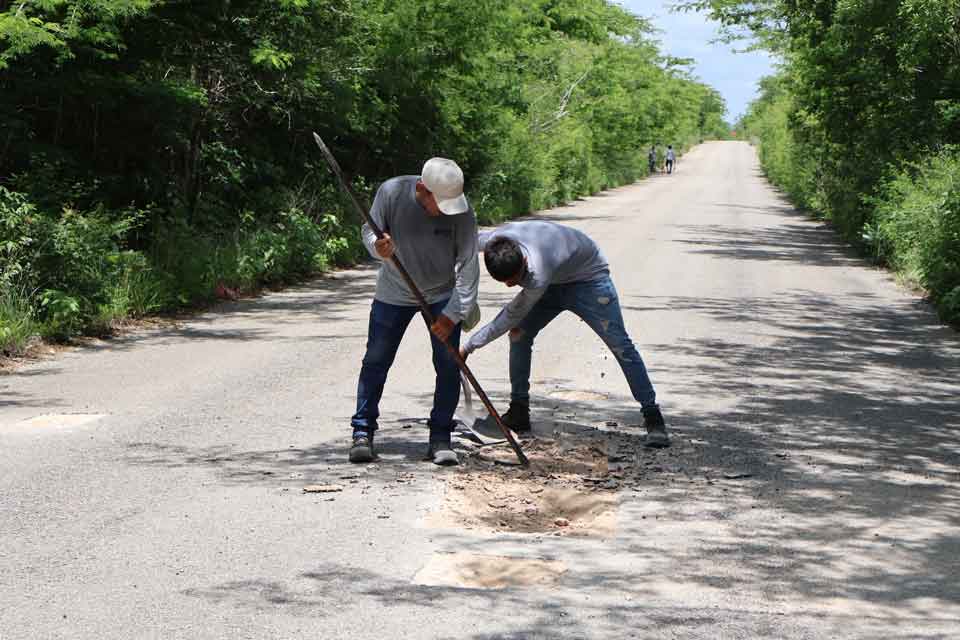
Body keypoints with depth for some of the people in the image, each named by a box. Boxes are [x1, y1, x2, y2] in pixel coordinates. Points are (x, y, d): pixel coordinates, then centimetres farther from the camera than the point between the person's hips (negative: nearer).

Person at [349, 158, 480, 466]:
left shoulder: (461, 211, -25)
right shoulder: (391, 192, -24)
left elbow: (468, 266, -21)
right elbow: (369, 230, -9)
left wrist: (452, 314, -25)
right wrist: (378, 248, -33)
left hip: (442, 295, -1)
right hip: (394, 291, 1)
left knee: (448, 364, -6)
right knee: (376, 359, 0)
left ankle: (440, 437, 5)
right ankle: (363, 431, 11)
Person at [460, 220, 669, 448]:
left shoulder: (538, 277, -44)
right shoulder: (494, 239, -29)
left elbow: (511, 318, -31)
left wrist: (468, 346, -23)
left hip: (588, 277, -6)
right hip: (555, 281, 6)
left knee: (619, 344, -12)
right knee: (519, 333, -7)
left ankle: (652, 417, -7)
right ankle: (519, 411, 4)